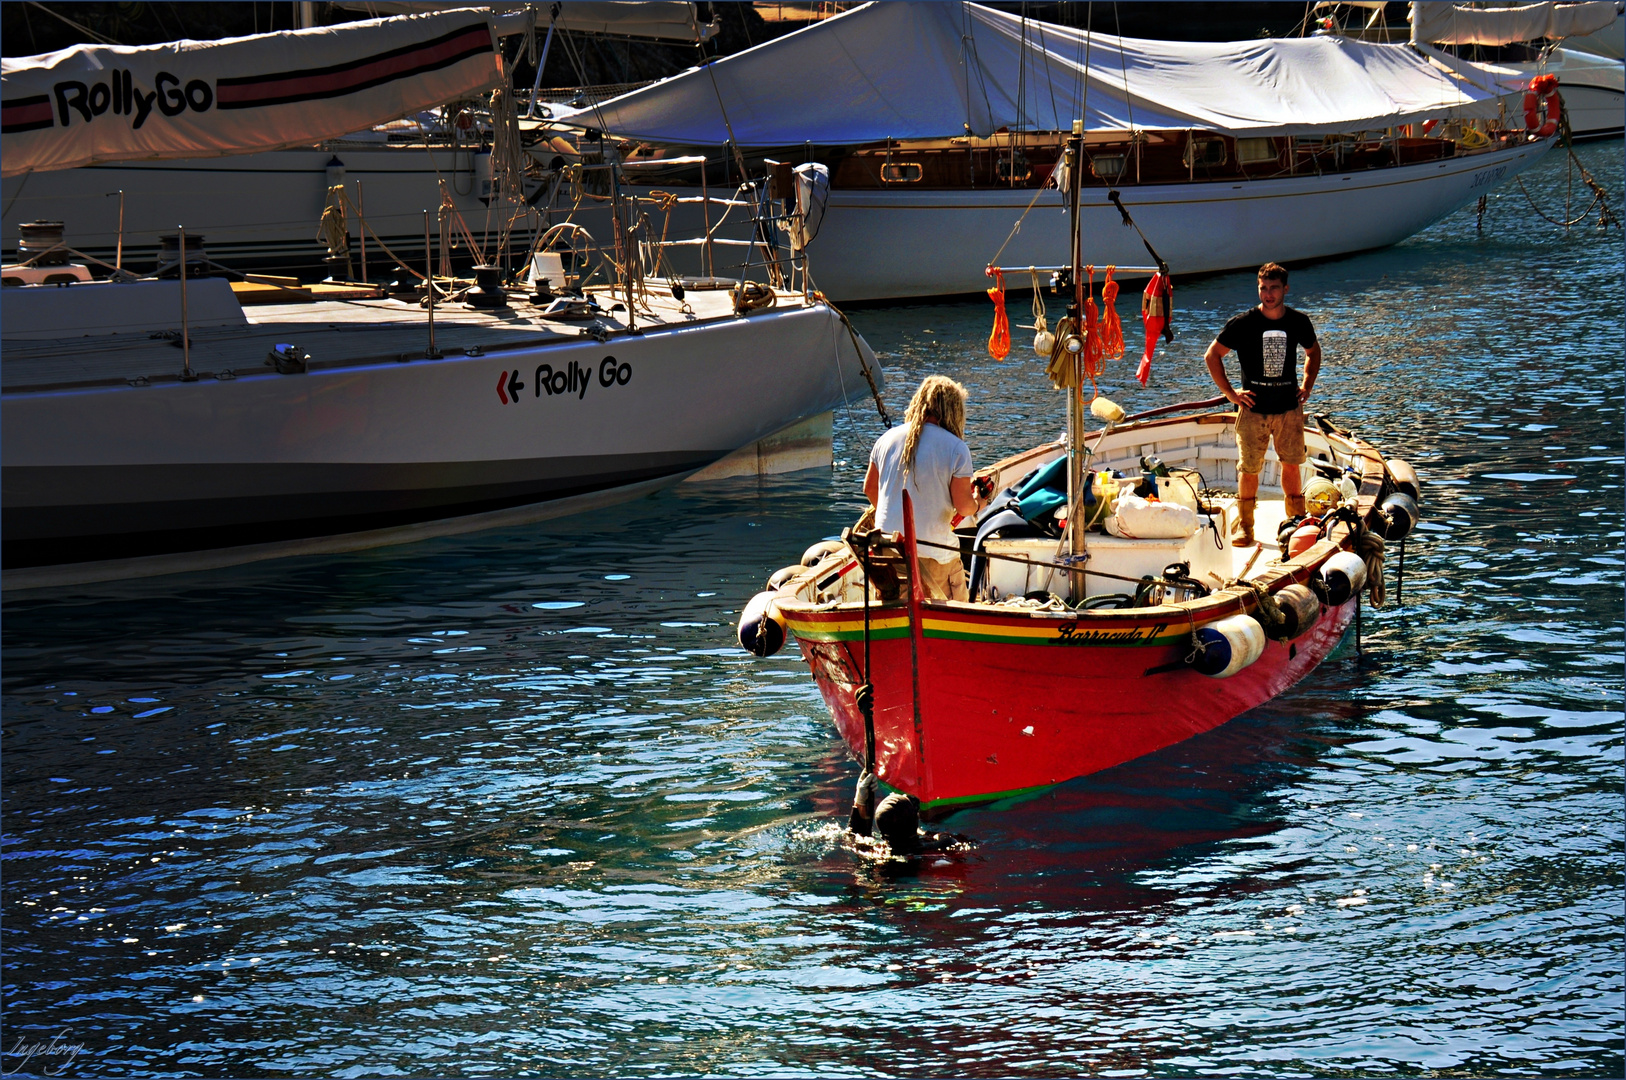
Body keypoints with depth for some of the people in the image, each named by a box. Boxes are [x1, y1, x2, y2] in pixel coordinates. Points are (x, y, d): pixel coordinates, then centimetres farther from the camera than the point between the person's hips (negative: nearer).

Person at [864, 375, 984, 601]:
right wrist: (978, 503, 14)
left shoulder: (888, 438, 4)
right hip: (934, 554, -4)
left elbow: (870, 488, 15)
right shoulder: (956, 448, -10)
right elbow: (963, 507, -9)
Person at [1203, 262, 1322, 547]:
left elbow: (1313, 352, 21)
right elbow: (1212, 355, 1)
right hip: (1253, 408, -2)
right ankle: (1245, 529, 11)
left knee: (1291, 465, 7)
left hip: (1289, 408, 2)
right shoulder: (1243, 323, -8)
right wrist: (1229, 392, -3)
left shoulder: (1299, 322, 1)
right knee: (1248, 469, 1)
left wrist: (1307, 387, 10)